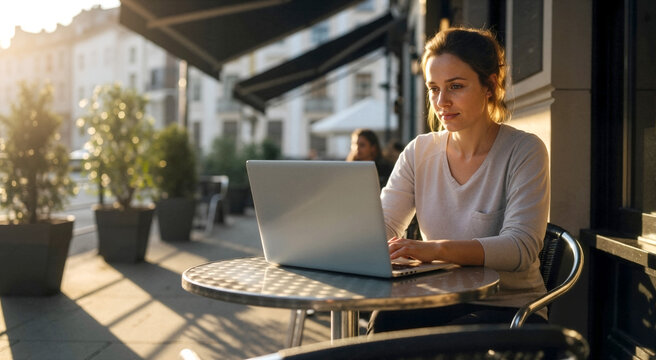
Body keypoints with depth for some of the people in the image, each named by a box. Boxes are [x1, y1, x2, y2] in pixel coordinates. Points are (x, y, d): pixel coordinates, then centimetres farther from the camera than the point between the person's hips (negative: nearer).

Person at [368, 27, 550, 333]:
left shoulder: (524, 151, -8)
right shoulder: (419, 153, 6)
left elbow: (520, 247, -21)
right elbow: (383, 225, 1)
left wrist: (435, 249, -37)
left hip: (511, 310, -3)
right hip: (438, 303, 3)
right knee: (384, 321, -29)